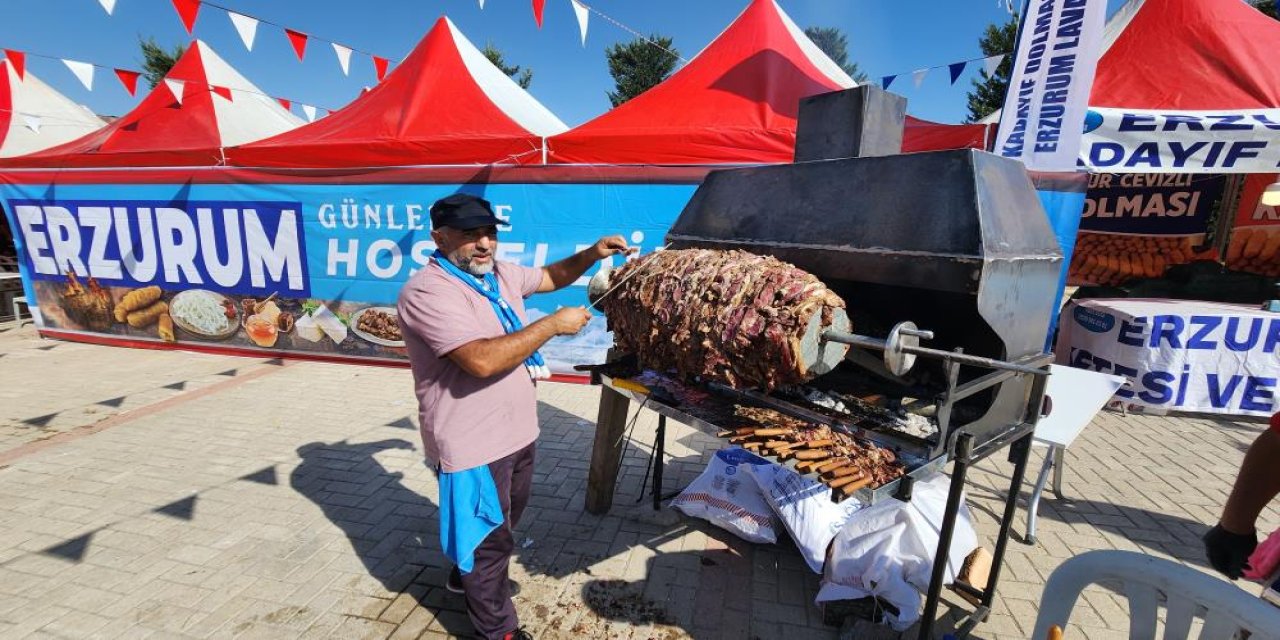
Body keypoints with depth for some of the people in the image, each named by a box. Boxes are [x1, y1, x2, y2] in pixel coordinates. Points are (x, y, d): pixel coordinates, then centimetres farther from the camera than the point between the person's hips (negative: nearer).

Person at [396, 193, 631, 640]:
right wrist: (554, 324, -27)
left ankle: (465, 574, 57)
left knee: (506, 519, 29)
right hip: (474, 444, -8)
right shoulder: (428, 292, -23)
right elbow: (483, 360, -34)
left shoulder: (501, 273, 3)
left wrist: (592, 254, 0)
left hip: (517, 430, 9)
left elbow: (551, 277, 18)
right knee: (489, 538, 11)